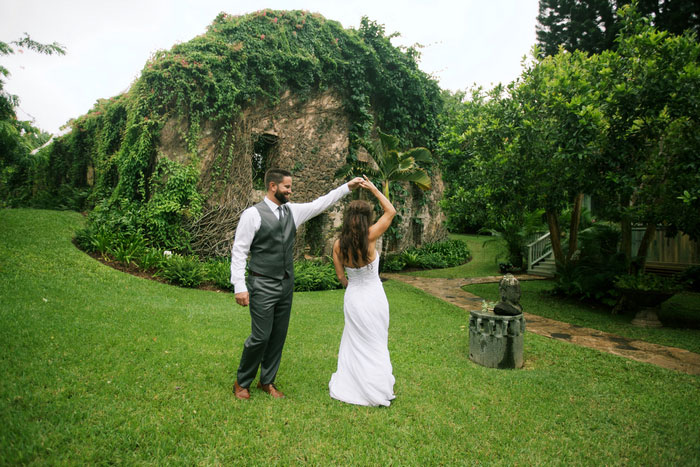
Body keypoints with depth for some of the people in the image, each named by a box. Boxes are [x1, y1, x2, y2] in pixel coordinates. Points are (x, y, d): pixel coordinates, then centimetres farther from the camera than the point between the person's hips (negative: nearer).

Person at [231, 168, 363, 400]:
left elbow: (320, 204, 12)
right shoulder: (252, 214, -10)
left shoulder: (292, 211, 8)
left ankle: (267, 381, 30)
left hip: (286, 284, 6)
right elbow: (239, 251, -10)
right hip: (262, 286, -6)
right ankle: (242, 382, 22)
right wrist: (239, 286, -15)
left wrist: (347, 186, 5)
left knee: (279, 335, 12)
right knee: (260, 337, -2)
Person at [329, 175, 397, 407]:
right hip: (373, 296, -3)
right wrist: (373, 189, -2)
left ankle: (349, 385, 30)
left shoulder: (338, 245, -8)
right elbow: (391, 211, -6)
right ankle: (378, 387, 22)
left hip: (352, 298, 3)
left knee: (354, 342, 20)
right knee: (376, 343, 12)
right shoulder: (369, 237, -18)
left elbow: (341, 277, 2)